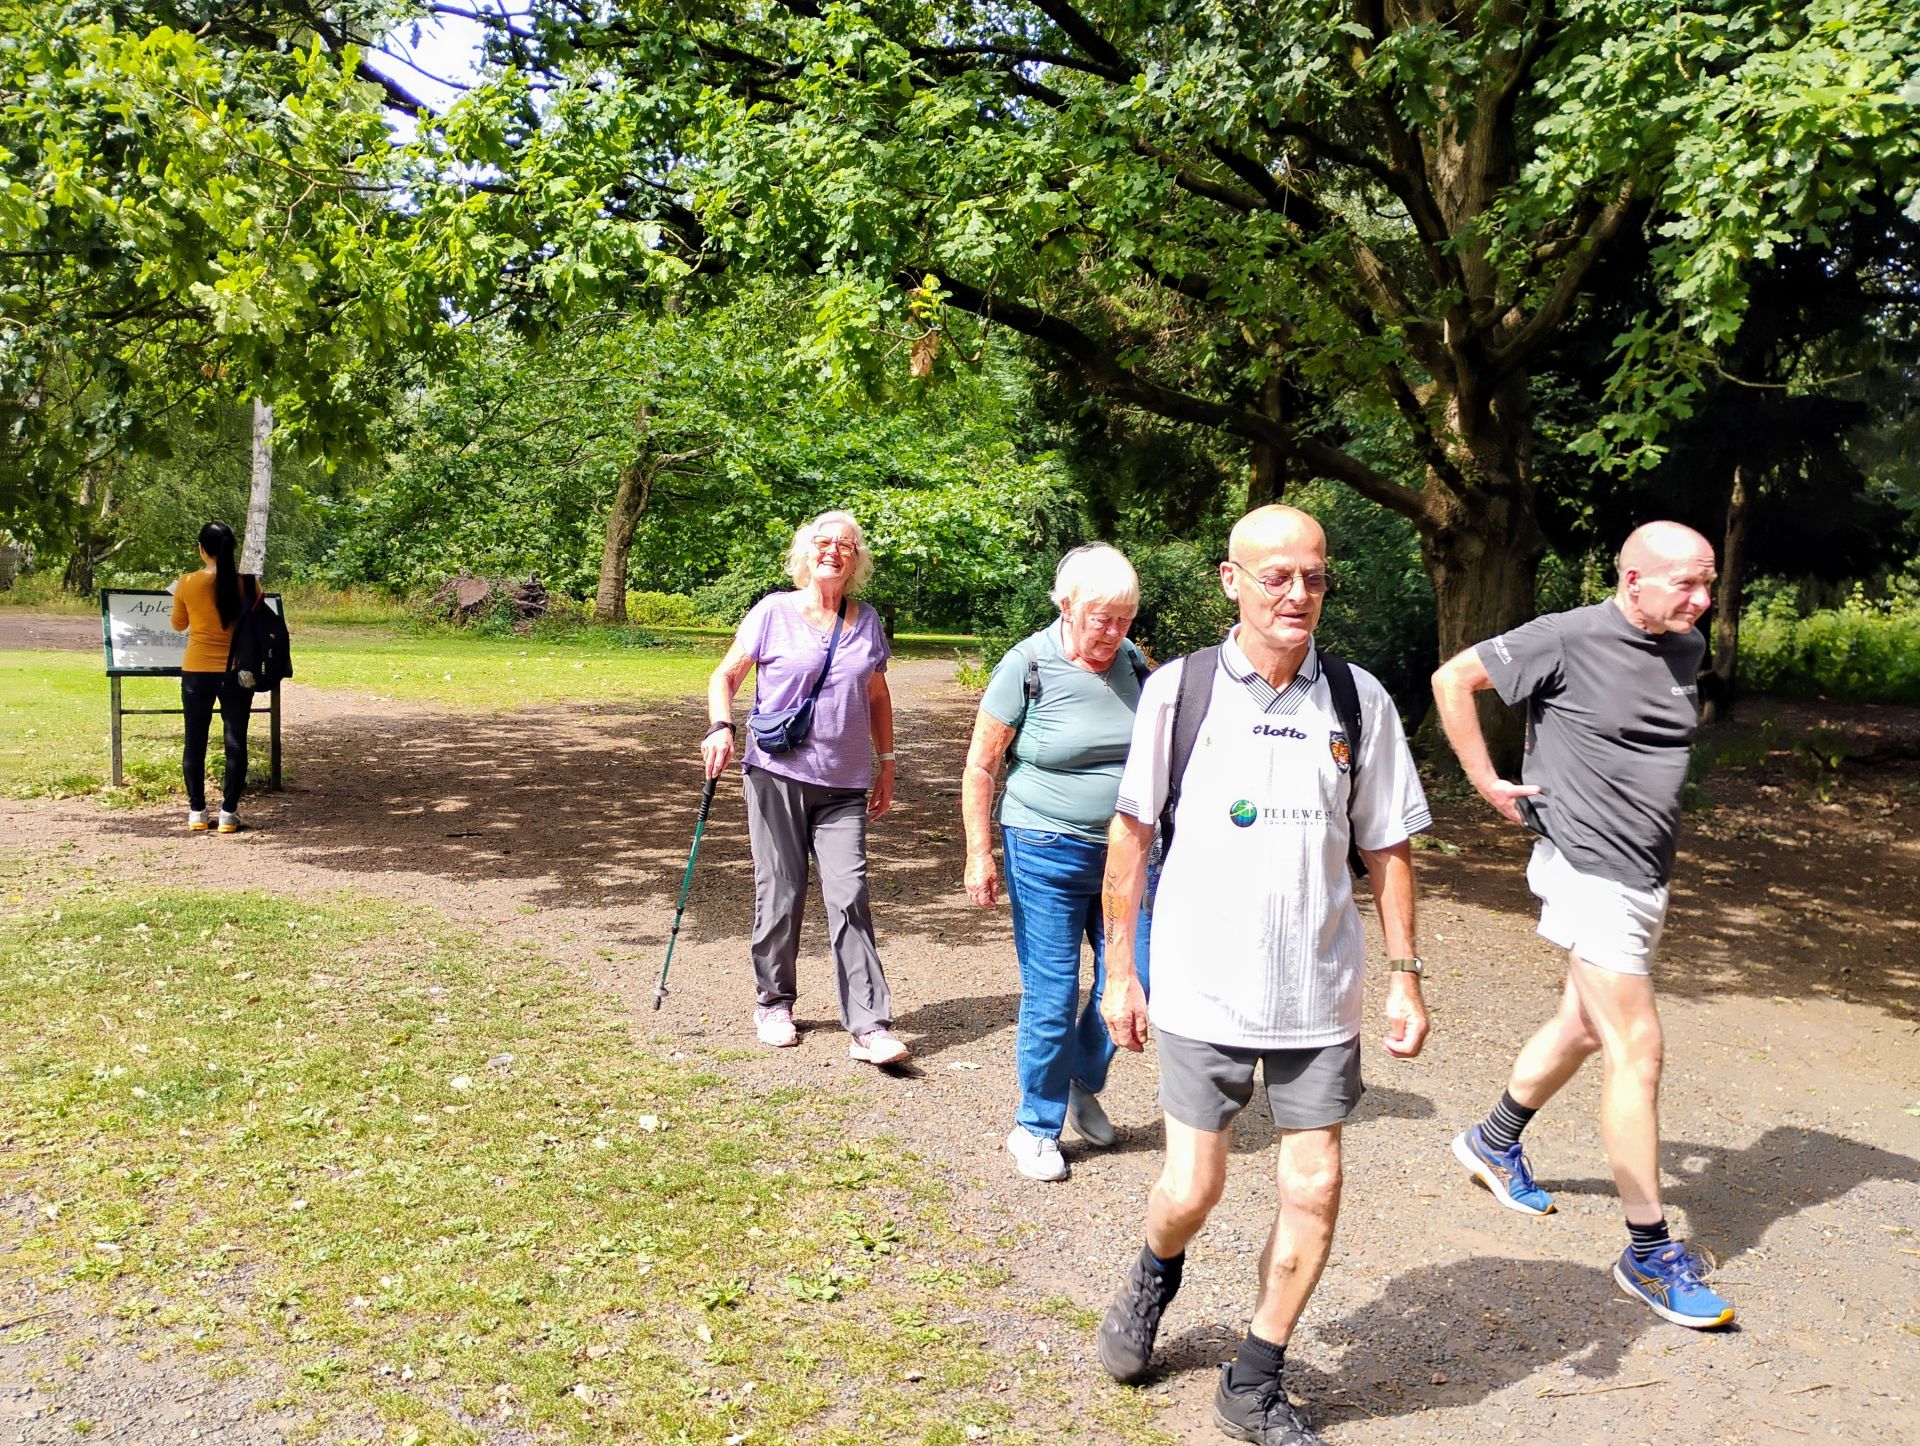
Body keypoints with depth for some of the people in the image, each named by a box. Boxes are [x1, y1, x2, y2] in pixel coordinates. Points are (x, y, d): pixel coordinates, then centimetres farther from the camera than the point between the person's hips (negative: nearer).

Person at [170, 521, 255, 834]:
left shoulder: (188, 584, -7)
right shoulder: (247, 583, -6)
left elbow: (178, 625, 8)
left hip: (197, 671, 0)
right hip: (237, 671, 0)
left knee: (195, 741, 10)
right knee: (235, 741, 5)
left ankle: (197, 812, 12)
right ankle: (228, 813, 4)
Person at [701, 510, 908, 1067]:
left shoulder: (867, 622, 9)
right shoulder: (775, 612, 0)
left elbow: (878, 698, 18)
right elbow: (726, 674, 4)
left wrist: (886, 763, 16)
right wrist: (721, 727, -14)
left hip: (844, 785, 2)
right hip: (776, 775, -2)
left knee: (849, 895, -6)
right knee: (780, 893, 6)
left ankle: (869, 1026, -6)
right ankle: (774, 1003, 24)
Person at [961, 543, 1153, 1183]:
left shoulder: (1134, 664, 3)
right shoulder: (1027, 667, -11)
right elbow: (980, 766, -6)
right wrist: (979, 855, -7)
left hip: (1126, 850, 5)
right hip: (1047, 853, -4)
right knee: (1052, 996, 0)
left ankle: (1084, 1086, 32)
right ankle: (1036, 1128, 19)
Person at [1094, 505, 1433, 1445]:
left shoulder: (1357, 699, 0)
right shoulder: (1178, 689, -4)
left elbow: (1387, 846, 7)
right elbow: (1131, 835, 1)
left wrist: (1404, 976, 3)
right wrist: (1120, 973, 1)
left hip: (1319, 991, 2)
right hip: (1202, 987, -2)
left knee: (1314, 1190, 5)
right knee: (1192, 1188, 2)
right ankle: (1154, 1278, 39)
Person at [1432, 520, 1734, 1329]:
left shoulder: (1686, 650, 8)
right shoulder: (1570, 639, -15)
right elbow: (1454, 678, -8)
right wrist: (1487, 783, -8)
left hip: (1647, 872, 8)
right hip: (1588, 872, -8)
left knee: (1584, 1027, 20)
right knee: (1636, 1049, -8)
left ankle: (1495, 1143, 42)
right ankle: (1650, 1253, 2)